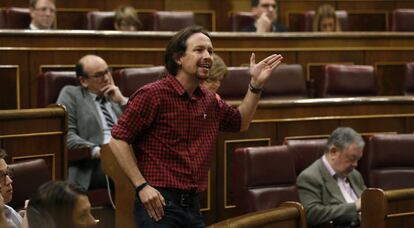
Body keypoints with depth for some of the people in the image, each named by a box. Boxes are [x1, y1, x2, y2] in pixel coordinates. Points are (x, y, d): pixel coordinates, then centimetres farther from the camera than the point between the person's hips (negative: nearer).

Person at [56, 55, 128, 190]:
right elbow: (67, 134, -2)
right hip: (93, 164, -5)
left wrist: (122, 101, 8)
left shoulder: (115, 96, 26)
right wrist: (97, 151, -17)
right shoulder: (71, 94, 13)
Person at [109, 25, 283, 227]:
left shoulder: (209, 100, 11)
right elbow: (118, 140, -11)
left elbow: (241, 122, 28)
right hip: (159, 204, -7)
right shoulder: (153, 95, -10)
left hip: (193, 205, 7)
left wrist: (256, 84, 16)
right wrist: (141, 186, -16)